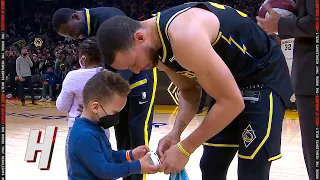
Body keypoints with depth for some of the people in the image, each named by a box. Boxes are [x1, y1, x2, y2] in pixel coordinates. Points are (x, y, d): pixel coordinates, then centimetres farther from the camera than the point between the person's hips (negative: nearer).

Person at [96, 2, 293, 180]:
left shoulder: (183, 35, -34)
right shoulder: (157, 47, -5)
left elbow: (232, 102, -31)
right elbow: (189, 90, 9)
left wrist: (185, 149, -24)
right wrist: (176, 132, -10)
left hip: (265, 77, -9)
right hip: (232, 80, 9)